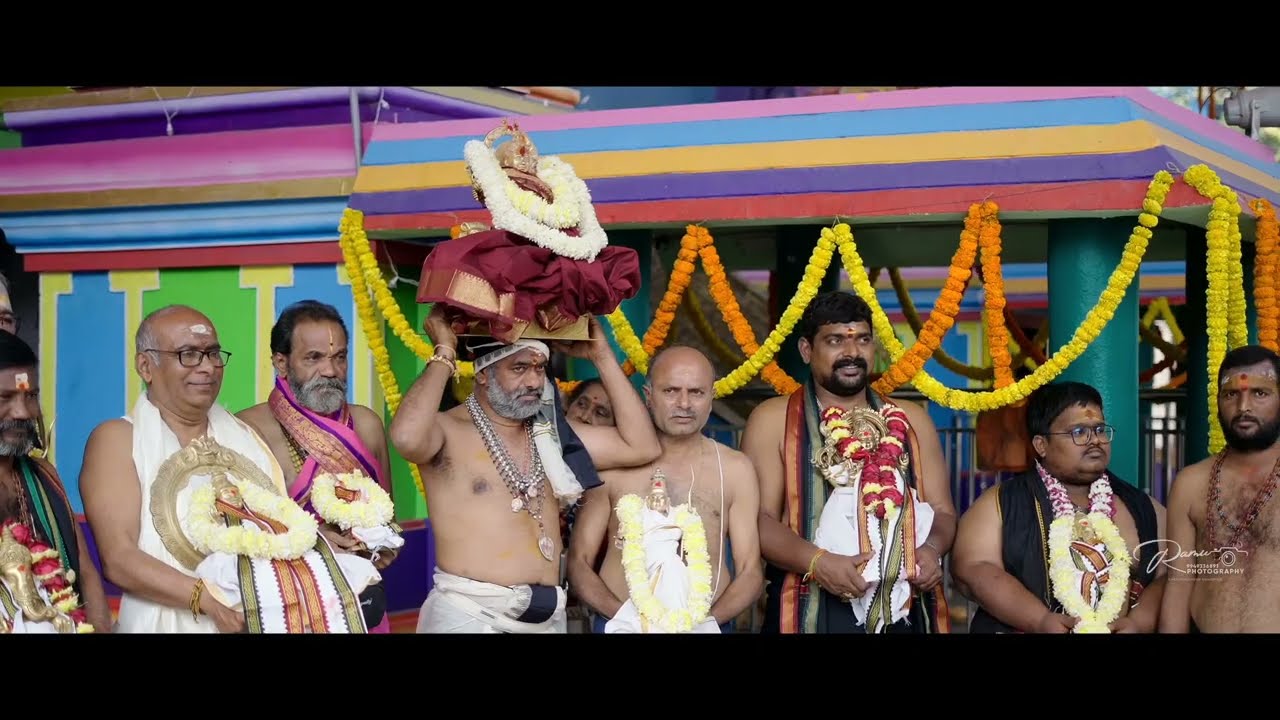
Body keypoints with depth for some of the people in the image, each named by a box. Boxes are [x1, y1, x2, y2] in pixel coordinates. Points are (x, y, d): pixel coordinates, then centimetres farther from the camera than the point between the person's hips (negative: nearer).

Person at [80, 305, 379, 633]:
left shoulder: (245, 434, 17)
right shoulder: (117, 439, 2)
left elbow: (289, 524, 14)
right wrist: (207, 599, -20)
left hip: (273, 617, 4)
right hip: (176, 622, -3)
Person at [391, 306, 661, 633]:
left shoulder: (550, 432, 11)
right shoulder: (450, 432, -8)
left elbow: (641, 446, 7)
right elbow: (406, 437, -32)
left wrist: (601, 356, 5)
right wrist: (444, 354, -19)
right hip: (468, 613, -6)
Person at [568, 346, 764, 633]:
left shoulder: (735, 469, -1)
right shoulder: (613, 464, -4)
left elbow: (750, 573, 0)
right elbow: (579, 563, 0)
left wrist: (703, 619, -16)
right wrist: (626, 615, -16)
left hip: (707, 625, 1)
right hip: (623, 624, -1)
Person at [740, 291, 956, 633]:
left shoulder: (911, 420, 13)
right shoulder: (773, 420, 1)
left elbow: (942, 510, 13)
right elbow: (758, 518, -6)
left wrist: (932, 548, -8)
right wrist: (816, 562, -21)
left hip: (905, 611, 4)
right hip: (812, 613, -3)